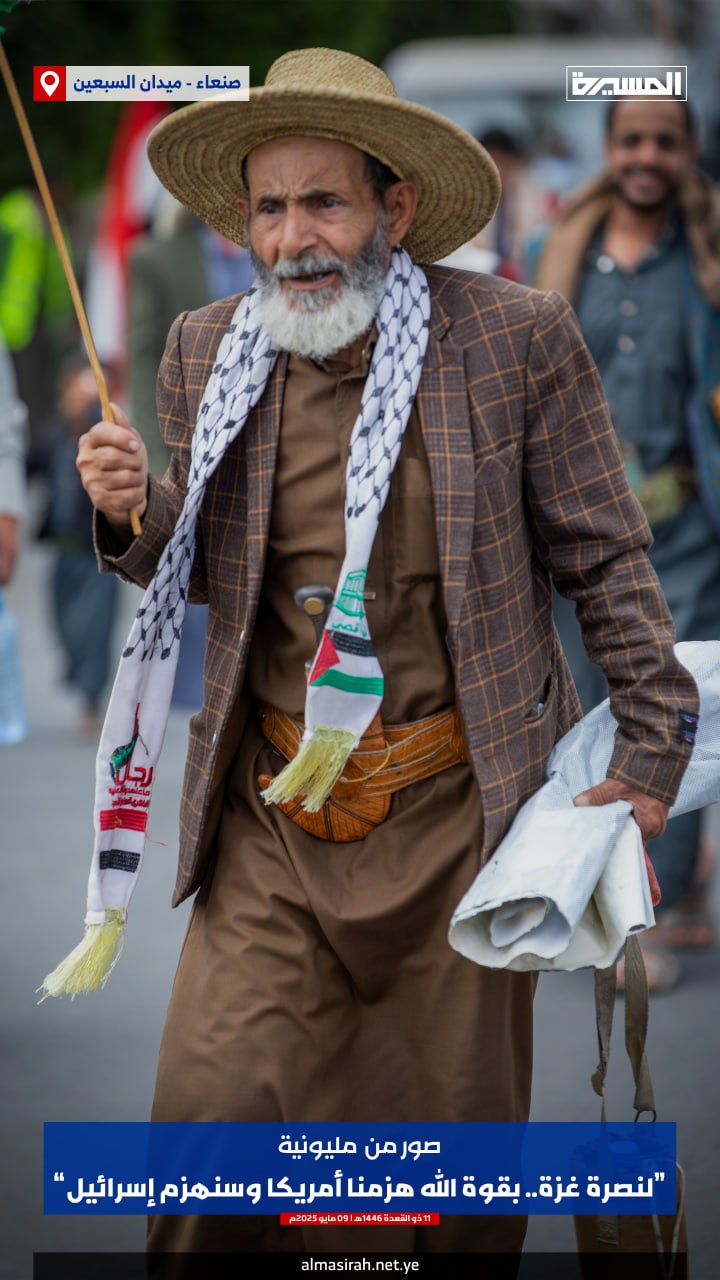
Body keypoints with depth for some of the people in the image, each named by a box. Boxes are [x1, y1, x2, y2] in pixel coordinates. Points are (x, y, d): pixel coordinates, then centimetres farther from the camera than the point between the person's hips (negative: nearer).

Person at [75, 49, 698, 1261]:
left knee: (461, 1117, 8)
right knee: (211, 1107, -7)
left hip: (457, 807, -2)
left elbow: (604, 556, 0)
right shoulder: (208, 354, 2)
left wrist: (651, 746, -1)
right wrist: (136, 514, -7)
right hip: (272, 810, 2)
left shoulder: (516, 338, -7)